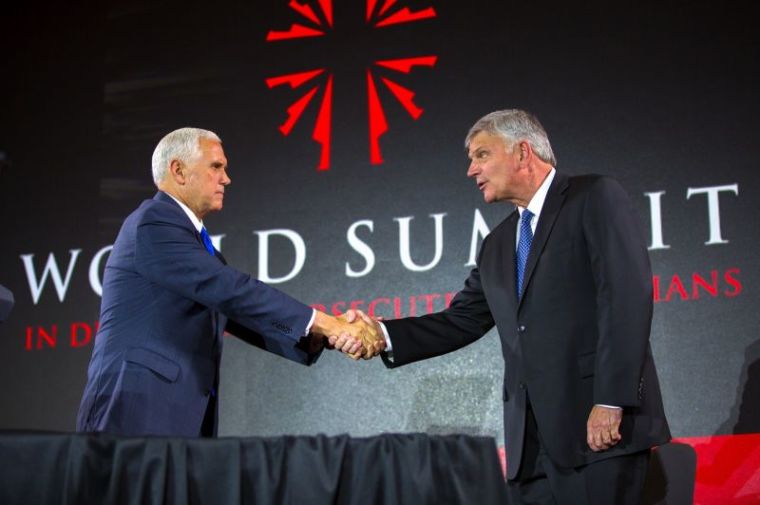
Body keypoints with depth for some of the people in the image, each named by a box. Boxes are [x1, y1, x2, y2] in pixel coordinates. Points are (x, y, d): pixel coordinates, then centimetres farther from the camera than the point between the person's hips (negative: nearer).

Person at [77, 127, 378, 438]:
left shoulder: (198, 243, 22)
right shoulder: (154, 223, -8)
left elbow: (241, 314, 15)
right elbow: (230, 290, -17)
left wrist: (316, 336, -1)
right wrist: (322, 322, -17)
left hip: (181, 418, 9)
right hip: (137, 414, -9)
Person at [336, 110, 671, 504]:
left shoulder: (596, 198, -1)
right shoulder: (498, 244, 22)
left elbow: (627, 294, -12)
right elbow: (462, 321, 17)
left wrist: (611, 401, -18)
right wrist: (382, 334, 1)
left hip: (599, 426, -7)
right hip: (531, 441, 7)